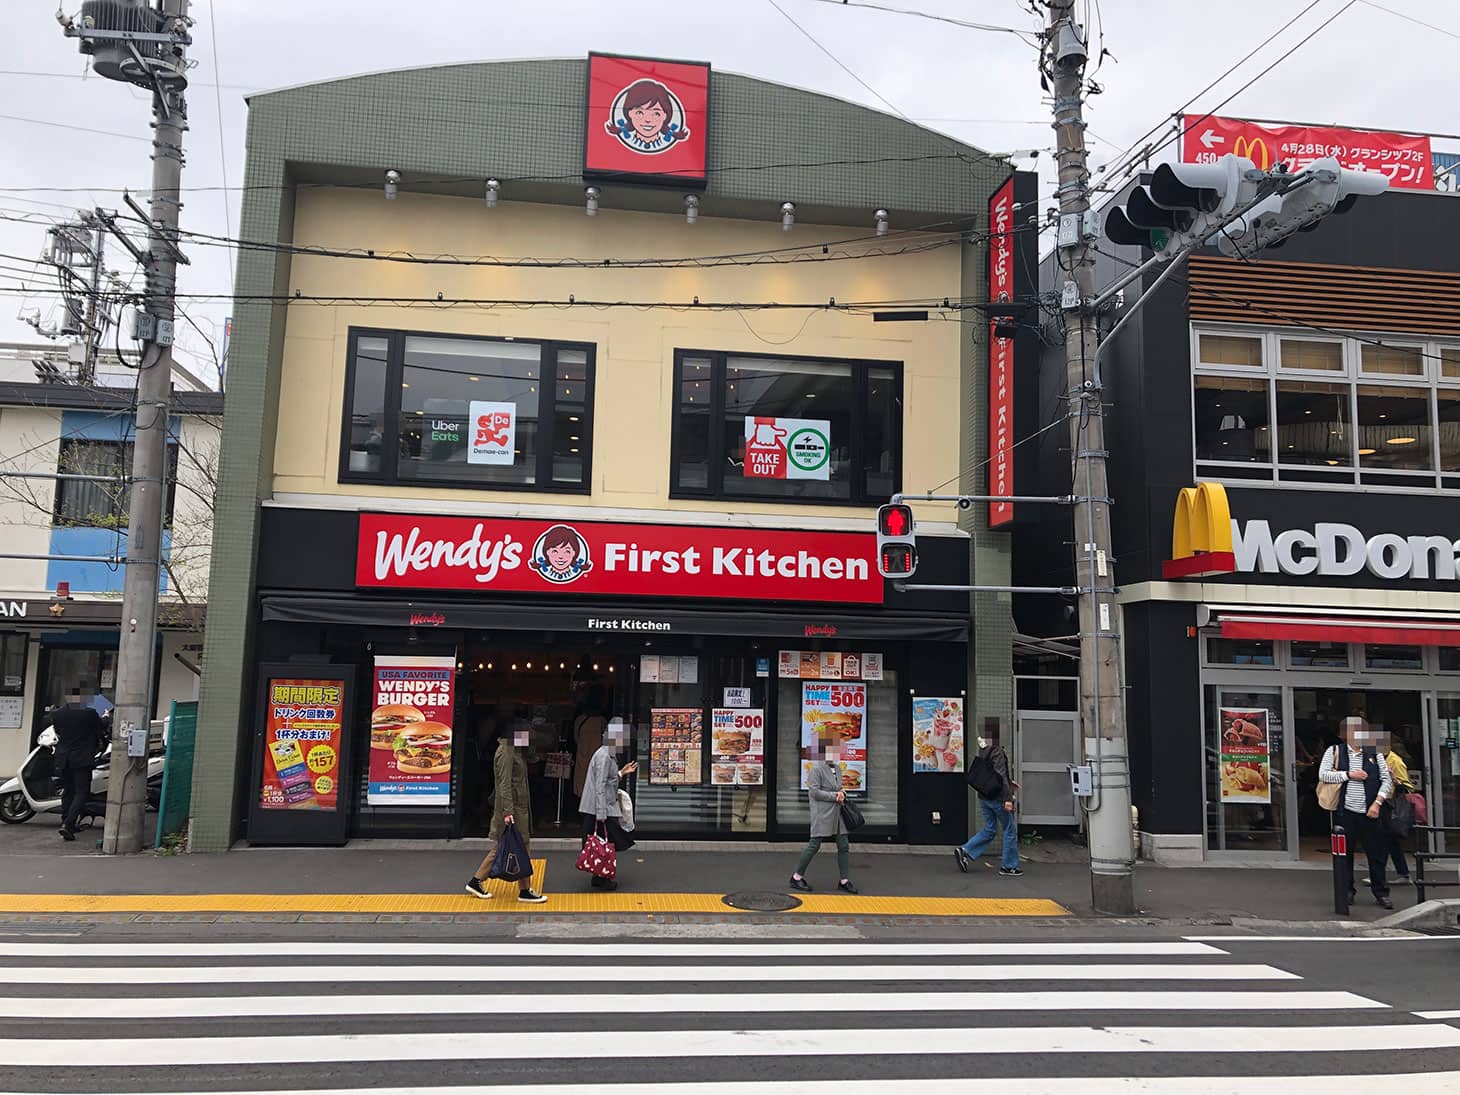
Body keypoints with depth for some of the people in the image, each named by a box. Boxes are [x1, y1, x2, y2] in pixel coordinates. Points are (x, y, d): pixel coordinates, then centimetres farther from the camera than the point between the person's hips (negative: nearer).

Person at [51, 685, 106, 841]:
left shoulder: (57, 714, -3)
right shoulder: (90, 713, -13)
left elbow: (57, 732, 11)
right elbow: (102, 729, 1)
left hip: (63, 759, 4)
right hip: (83, 759, -4)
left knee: (67, 792, 15)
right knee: (81, 792, 0)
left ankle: (66, 825, 19)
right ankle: (68, 824, -15)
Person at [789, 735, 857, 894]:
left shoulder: (837, 768, 14)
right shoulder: (816, 769, -11)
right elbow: (814, 791, -17)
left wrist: (842, 793, 2)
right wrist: (834, 796, -15)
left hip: (837, 814, 8)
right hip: (822, 814, -8)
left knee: (844, 846, 5)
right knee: (814, 845, -4)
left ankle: (844, 881, 14)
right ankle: (797, 877, 9)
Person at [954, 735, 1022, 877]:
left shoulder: (983, 751, 9)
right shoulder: (997, 751, -18)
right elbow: (1001, 775, -23)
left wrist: (1009, 783, 27)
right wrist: (1007, 798, -23)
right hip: (997, 796, -8)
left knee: (989, 830, 16)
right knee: (1010, 829, 6)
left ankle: (965, 851, 5)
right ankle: (1008, 866, 12)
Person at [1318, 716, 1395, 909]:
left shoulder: (1375, 753, 9)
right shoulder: (1335, 751, 4)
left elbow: (1387, 779, 7)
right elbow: (1323, 774, -4)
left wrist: (1377, 802, -5)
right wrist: (1348, 774, -12)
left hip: (1369, 812, 1)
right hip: (1345, 812, -1)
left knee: (1376, 852, 3)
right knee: (1345, 852, 5)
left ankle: (1381, 892, 14)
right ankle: (1347, 891, 17)